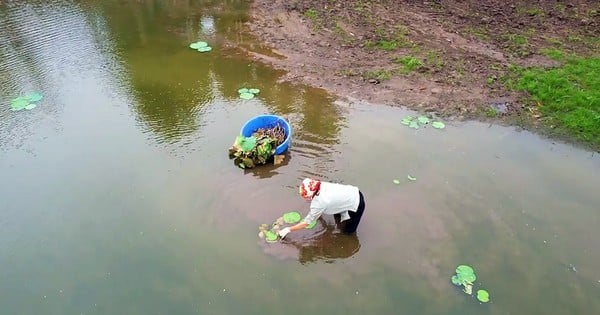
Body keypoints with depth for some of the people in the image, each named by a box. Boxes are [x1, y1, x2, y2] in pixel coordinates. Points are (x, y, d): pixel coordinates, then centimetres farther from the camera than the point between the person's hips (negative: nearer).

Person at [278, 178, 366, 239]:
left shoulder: (318, 203, -26)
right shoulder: (321, 185, -10)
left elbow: (306, 223, -15)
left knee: (347, 231, 9)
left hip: (357, 204, -7)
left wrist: (288, 229, -6)